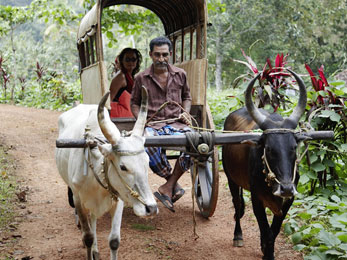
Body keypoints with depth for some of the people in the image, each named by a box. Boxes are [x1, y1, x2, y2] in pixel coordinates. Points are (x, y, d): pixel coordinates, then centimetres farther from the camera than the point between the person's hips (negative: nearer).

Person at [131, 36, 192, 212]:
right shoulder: (141, 78, 6)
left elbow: (187, 97, 26)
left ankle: (168, 187, -18)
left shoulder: (180, 75, 12)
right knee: (149, 145, -39)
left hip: (176, 123, 2)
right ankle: (174, 185, -18)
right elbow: (134, 102, 17)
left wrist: (185, 112, 6)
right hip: (152, 124, -2)